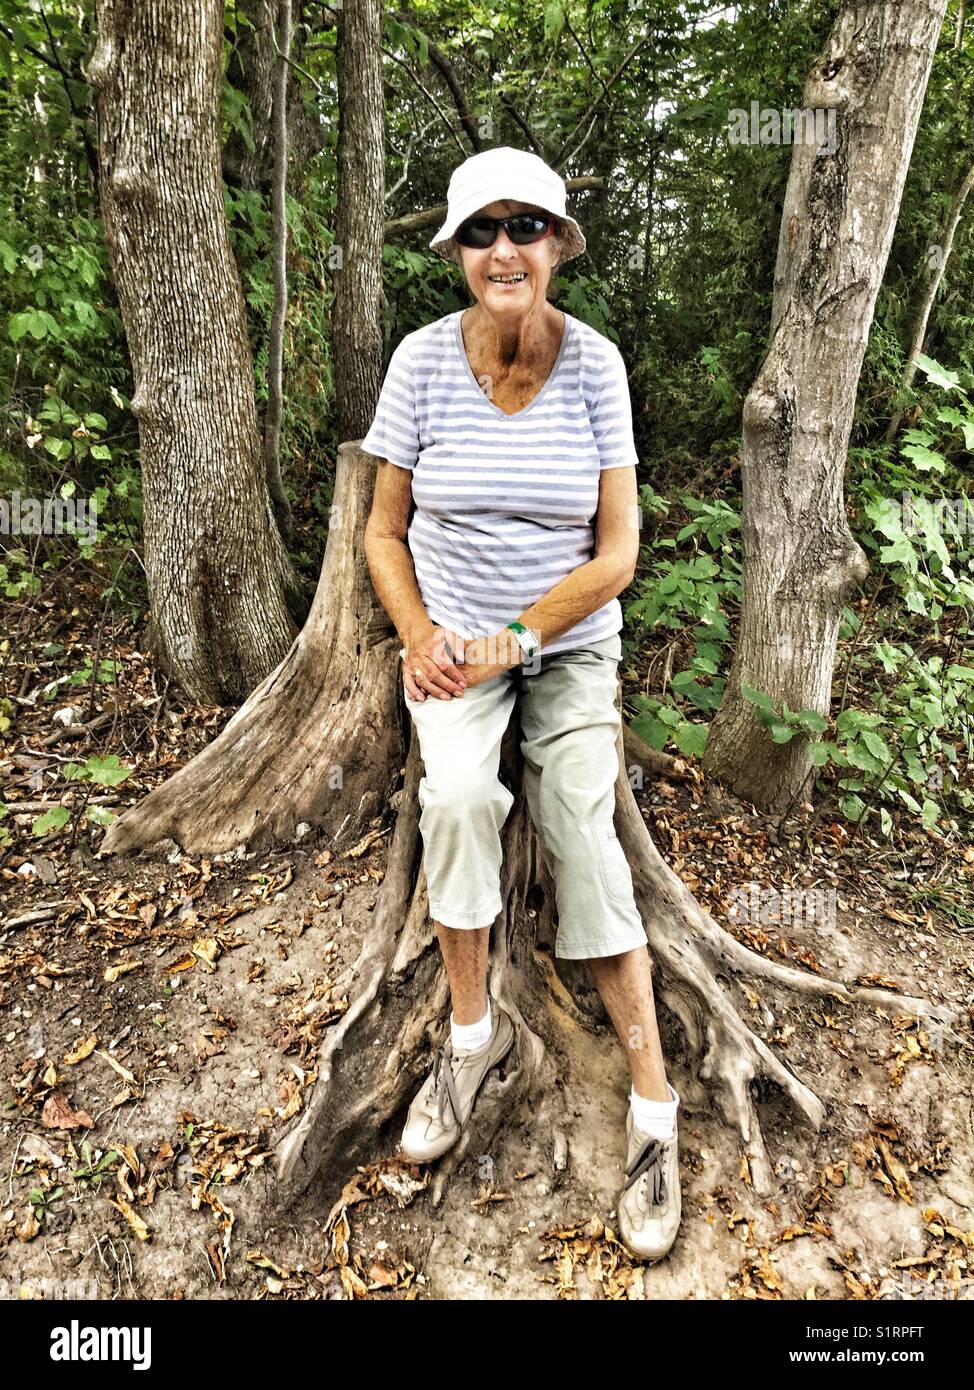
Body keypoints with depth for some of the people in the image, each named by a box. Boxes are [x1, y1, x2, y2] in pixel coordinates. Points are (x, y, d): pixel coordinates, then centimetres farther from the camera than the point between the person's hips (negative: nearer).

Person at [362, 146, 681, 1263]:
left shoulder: (595, 363, -6)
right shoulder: (424, 358, -5)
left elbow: (618, 551, -8)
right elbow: (384, 529, 1)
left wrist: (516, 640, -17)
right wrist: (419, 636, -15)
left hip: (570, 640, 0)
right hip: (453, 635, 0)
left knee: (581, 835, -16)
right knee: (456, 795, -29)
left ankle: (653, 1105, -1)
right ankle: (472, 1027, -4)